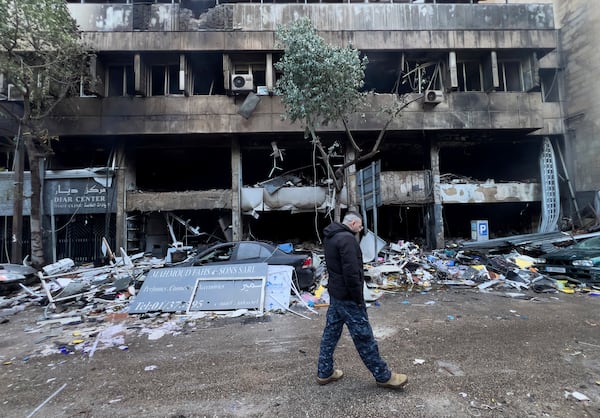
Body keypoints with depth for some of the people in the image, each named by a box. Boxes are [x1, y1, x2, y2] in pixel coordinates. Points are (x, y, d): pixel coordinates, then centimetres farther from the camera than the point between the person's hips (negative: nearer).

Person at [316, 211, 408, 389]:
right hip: (347, 297, -10)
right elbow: (351, 272, -25)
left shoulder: (332, 237, 11)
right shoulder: (347, 238, -20)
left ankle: (324, 373, 27)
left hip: (335, 293, 10)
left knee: (330, 333, 16)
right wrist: (359, 298, -16)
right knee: (364, 336, 3)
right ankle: (383, 376, 18)